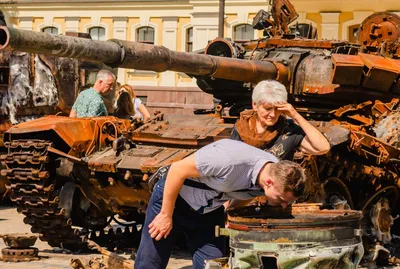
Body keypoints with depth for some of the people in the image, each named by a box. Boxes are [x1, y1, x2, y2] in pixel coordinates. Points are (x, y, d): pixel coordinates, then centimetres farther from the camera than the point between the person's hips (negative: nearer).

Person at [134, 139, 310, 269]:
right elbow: (177, 169, -26)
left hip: (210, 212, 5)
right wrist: (166, 215, -19)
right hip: (174, 198, -5)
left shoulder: (279, 174, -18)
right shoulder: (231, 159, -37)